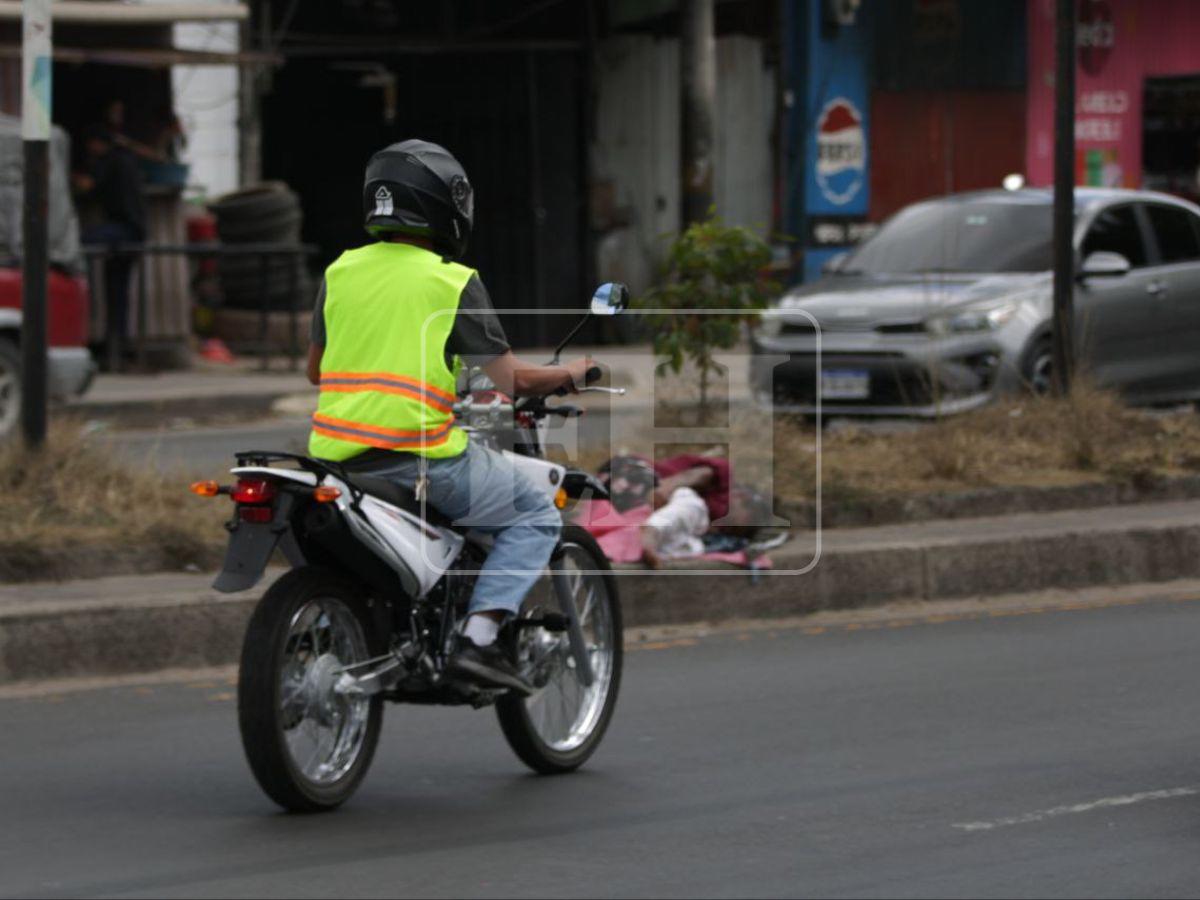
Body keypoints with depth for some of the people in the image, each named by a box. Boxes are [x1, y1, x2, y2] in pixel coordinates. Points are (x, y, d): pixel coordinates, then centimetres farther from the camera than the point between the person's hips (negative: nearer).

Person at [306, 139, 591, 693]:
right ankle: (478, 638, -7)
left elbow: (314, 369, 21)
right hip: (419, 458, -6)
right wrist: (570, 374, 15)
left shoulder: (340, 272, 10)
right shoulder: (455, 283, -4)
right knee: (537, 516, 9)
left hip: (335, 455, 6)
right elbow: (511, 380, -5)